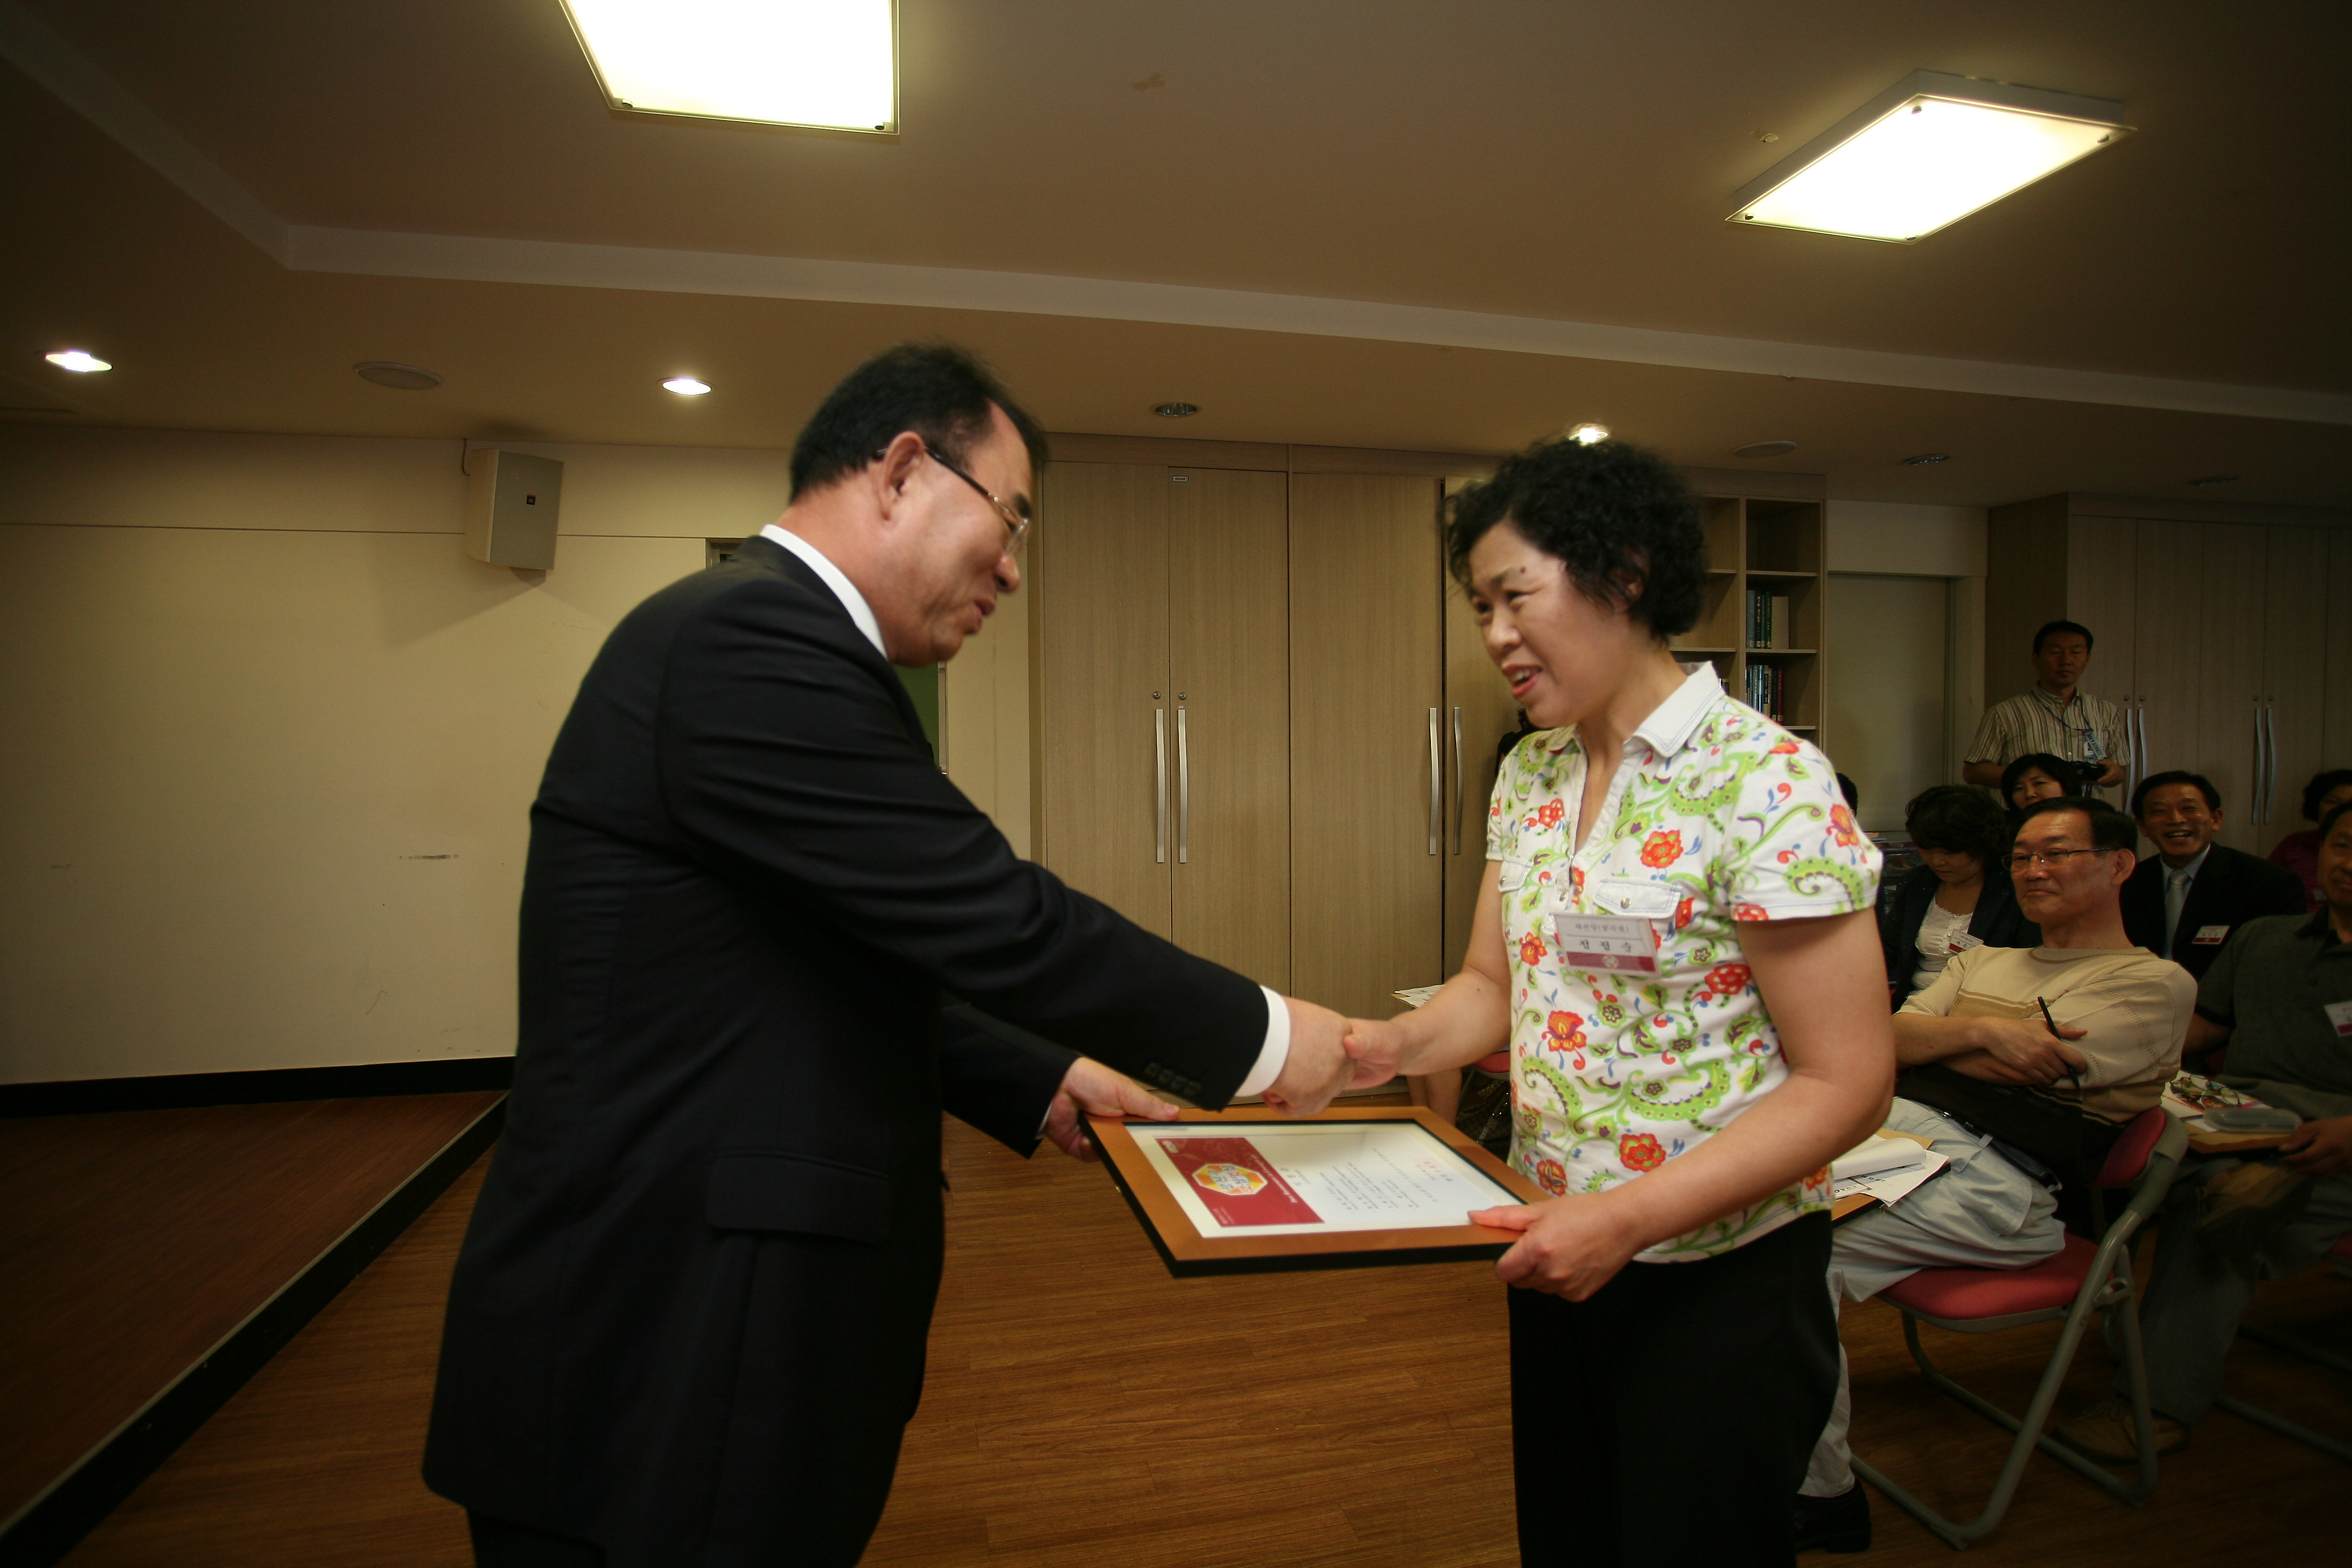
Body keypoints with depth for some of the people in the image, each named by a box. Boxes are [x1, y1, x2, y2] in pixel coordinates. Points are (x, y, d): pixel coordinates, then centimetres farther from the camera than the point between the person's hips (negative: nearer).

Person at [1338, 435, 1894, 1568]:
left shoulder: (1766, 782, -19)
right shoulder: (1527, 776, 3)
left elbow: (1846, 1084, -19)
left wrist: (1629, 1219, -26)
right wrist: (1392, 1044, -12)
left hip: (1717, 1278, -6)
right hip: (1558, 1255, 7)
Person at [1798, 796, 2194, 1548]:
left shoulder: (2155, 982, 8)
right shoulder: (1983, 961, 27)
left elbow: (2032, 1069, -7)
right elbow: (1892, 1036, 11)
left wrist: (1920, 1040, 5)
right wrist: (1981, 1033, -6)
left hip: (1993, 1180, -6)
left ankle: (1824, 1495, -11)